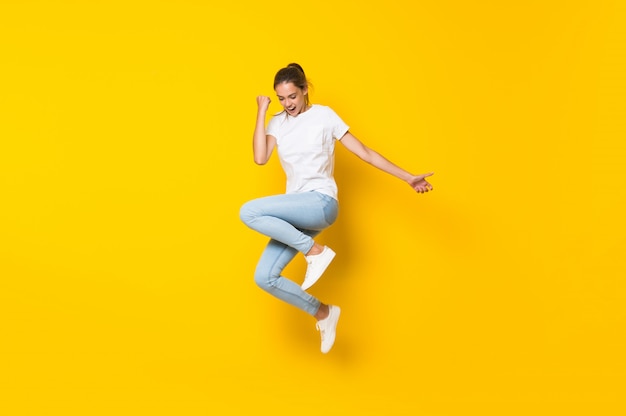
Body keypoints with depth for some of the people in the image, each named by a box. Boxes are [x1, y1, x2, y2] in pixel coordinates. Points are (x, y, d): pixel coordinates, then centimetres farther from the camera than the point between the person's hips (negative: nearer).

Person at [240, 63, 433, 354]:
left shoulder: (323, 115, 1)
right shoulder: (277, 123, 11)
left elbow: (364, 153, 0)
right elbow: (260, 158, -6)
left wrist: (408, 178, -5)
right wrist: (261, 112, -3)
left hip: (321, 203, -6)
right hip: (296, 213, 6)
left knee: (249, 212, -27)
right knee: (264, 277, -5)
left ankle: (316, 251, -16)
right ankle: (323, 312, 10)